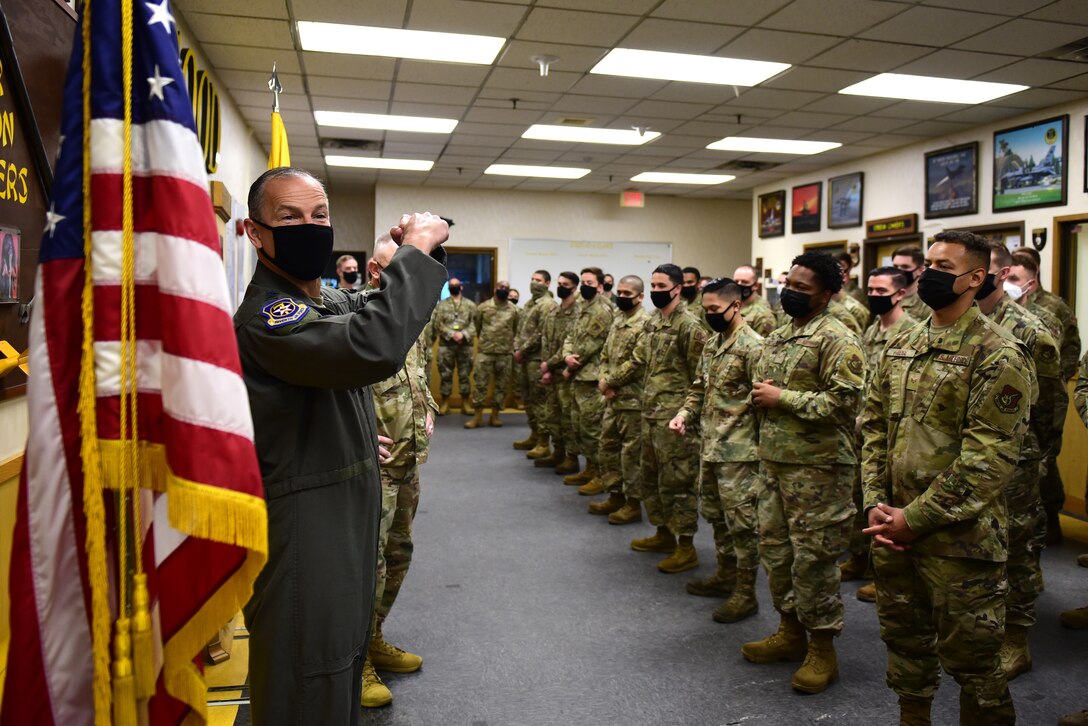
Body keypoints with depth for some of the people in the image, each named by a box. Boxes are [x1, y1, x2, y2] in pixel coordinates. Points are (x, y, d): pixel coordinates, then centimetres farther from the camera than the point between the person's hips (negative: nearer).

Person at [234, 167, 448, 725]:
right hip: (303, 541, -10)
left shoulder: (329, 301, 9)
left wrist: (420, 250, 2)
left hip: (347, 528, 10)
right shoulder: (265, 316, -23)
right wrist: (415, 250, -26)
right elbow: (374, 346, -39)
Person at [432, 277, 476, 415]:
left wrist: (463, 334, -16)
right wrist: (452, 334, -16)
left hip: (465, 345, 0)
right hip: (446, 345, 0)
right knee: (445, 374, 3)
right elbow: (438, 325, -3)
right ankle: (444, 404, 11)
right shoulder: (441, 305, 8)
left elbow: (475, 324, 0)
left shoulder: (470, 305, 9)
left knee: (465, 374, 5)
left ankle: (466, 404, 12)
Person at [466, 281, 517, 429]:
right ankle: (477, 416, 6)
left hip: (505, 353, 1)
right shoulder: (483, 307, 0)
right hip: (485, 352, -1)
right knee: (480, 383, -1)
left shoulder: (513, 310, 4)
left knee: (501, 385, 6)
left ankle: (495, 415, 17)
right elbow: (476, 325, 12)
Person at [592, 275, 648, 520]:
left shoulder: (645, 323, -14)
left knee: (631, 451, -1)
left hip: (632, 398, -9)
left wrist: (609, 381, -12)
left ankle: (633, 503, 10)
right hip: (612, 397, 9)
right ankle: (616, 495, 28)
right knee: (607, 447, 15)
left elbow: (637, 362, -20)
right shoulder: (617, 320, 14)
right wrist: (603, 379, -3)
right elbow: (606, 355, 16)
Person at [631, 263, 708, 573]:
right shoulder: (652, 322, 12)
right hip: (650, 412, 9)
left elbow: (699, 376, -13)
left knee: (676, 480, -3)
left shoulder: (689, 325, -13)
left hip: (674, 416, -9)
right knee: (650, 476, 17)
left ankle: (686, 548, 6)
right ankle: (664, 533, 32)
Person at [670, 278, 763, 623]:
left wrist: (758, 445, -17)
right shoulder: (712, 343, 12)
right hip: (709, 446, 9)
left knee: (741, 519, 0)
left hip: (738, 450, -9)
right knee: (715, 514, 18)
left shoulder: (752, 346, -15)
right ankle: (726, 575, 34)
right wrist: (686, 413, 5)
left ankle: (745, 592, 11)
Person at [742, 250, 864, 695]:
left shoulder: (836, 339, -12)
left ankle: (822, 649, 16)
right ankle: (791, 631, 32)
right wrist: (760, 393, 1)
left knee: (813, 556, -1)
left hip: (817, 466, -8)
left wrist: (782, 397, -18)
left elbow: (844, 401, -21)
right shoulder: (777, 337, 14)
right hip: (774, 459, 8)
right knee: (774, 546, 15)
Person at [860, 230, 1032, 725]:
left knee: (969, 658, 7)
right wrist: (875, 503, -1)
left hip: (959, 536, -6)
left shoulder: (997, 355, -13)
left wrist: (916, 518, -17)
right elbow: (874, 427, 10)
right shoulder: (900, 347, 8)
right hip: (893, 529, 7)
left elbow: (989, 458, -18)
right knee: (904, 641, 21)